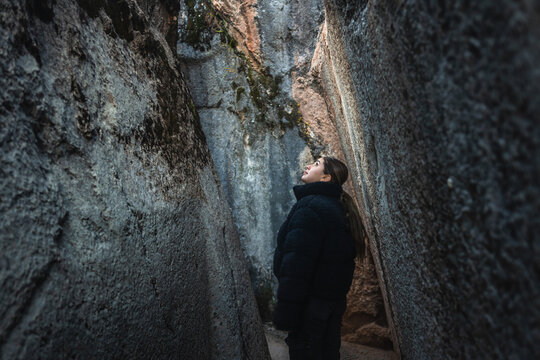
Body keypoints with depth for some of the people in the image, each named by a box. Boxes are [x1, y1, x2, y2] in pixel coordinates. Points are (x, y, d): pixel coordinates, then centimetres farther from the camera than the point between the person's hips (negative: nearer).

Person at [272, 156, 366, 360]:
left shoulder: (310, 206, -19)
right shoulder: (339, 207, 12)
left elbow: (296, 266, -25)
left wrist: (285, 315, -22)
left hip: (311, 305, -9)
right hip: (335, 302, 10)